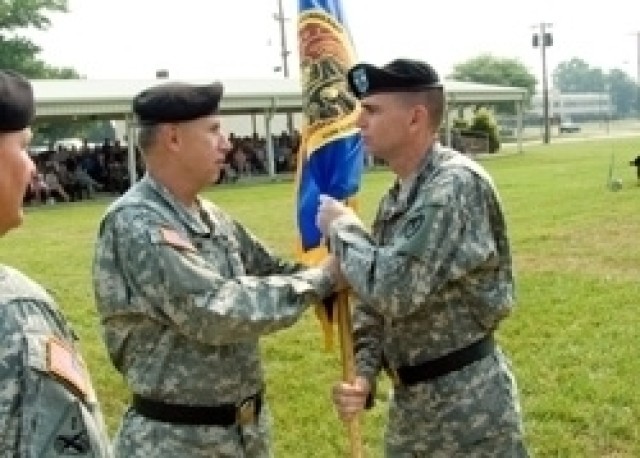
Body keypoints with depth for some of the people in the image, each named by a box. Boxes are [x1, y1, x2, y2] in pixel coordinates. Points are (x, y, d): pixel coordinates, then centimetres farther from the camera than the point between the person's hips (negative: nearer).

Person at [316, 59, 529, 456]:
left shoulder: (457, 184, -20)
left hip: (469, 405, -8)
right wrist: (364, 375, -2)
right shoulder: (396, 198, 8)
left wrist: (341, 226, -14)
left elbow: (394, 290, -28)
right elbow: (374, 301, 12)